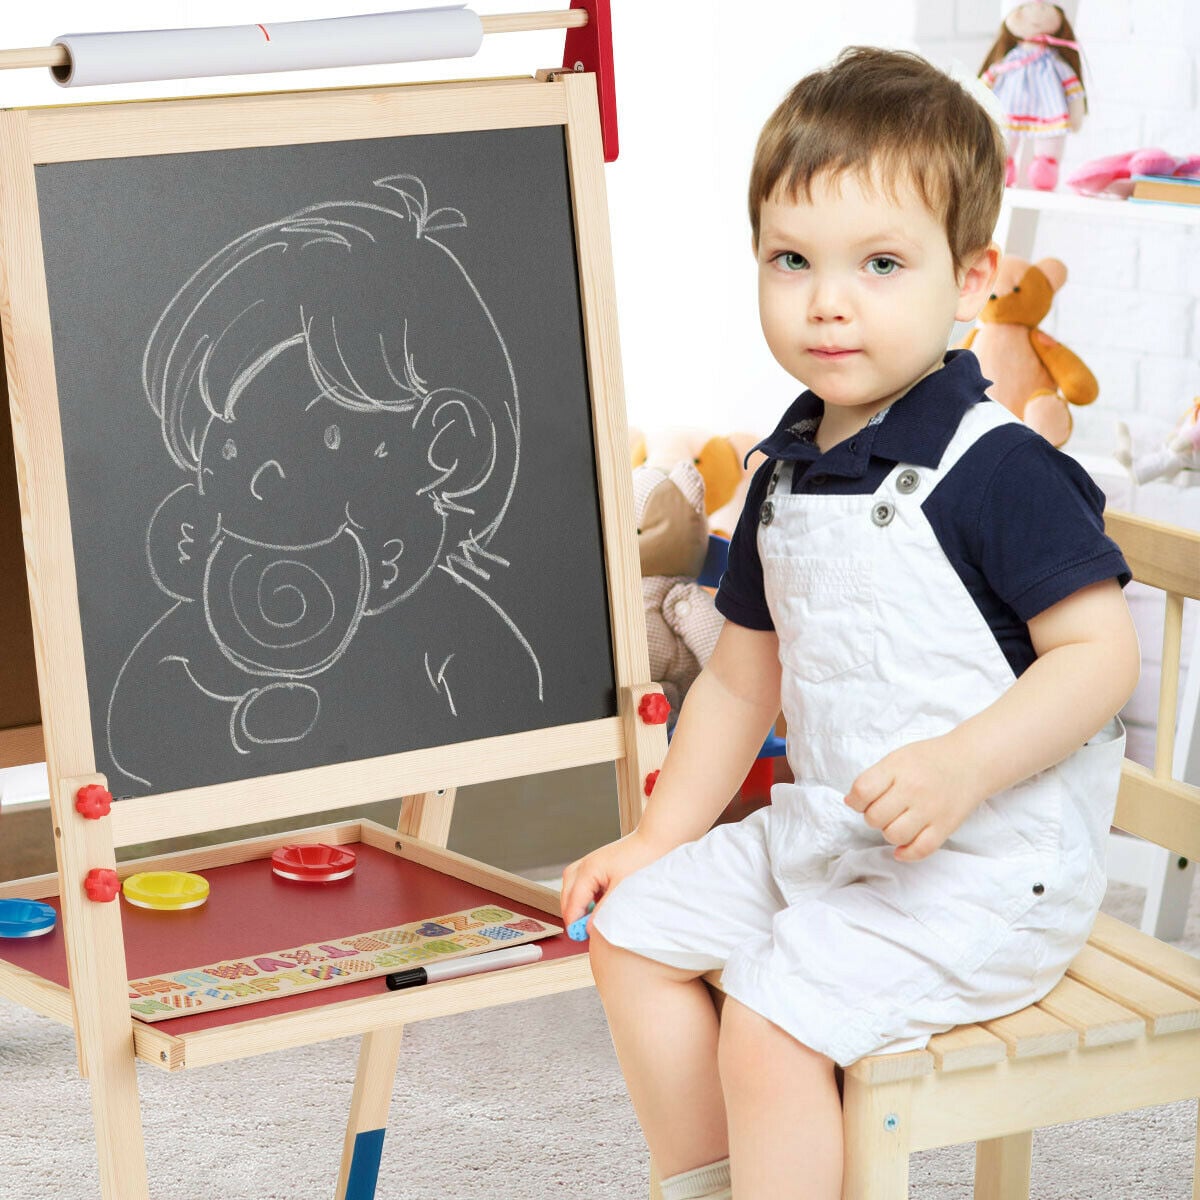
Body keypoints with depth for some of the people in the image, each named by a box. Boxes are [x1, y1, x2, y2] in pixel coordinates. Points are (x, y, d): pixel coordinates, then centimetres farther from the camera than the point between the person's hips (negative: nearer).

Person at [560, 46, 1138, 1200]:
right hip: (822, 837, 9)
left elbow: (1100, 653, -20)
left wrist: (962, 769, -32)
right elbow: (741, 677, 17)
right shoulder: (785, 475, 8)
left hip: (983, 866, -9)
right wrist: (659, 837, 14)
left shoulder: (997, 470, -17)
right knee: (634, 927, 9)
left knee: (772, 1023, -22)